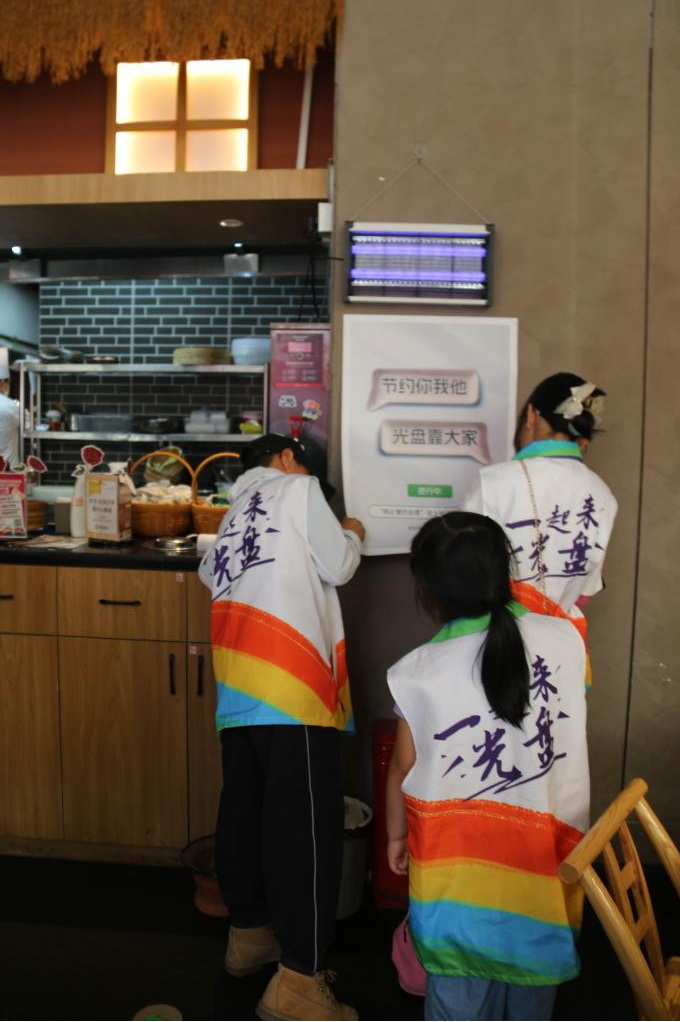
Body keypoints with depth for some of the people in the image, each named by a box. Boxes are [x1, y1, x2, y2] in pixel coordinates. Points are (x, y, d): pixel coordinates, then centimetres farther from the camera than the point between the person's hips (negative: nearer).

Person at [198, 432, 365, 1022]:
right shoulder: (298, 488, 8)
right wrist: (352, 535, 24)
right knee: (307, 818, -6)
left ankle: (249, 932, 29)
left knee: (246, 805, 15)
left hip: (239, 674, 8)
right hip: (288, 673, -8)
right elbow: (338, 567, 4)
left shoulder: (237, 513, 27)